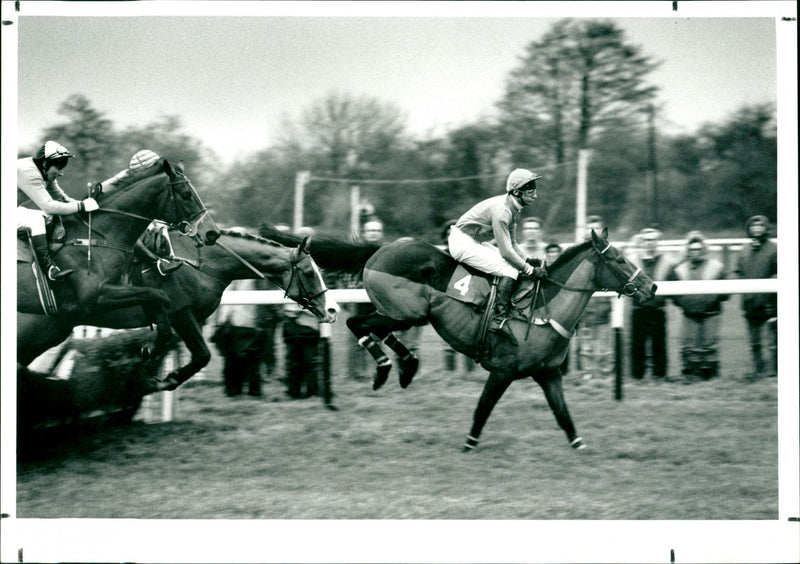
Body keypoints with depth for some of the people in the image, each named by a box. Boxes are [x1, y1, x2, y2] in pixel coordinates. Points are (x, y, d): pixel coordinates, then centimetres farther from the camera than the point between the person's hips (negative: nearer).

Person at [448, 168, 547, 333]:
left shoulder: (513, 209, 5)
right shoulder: (501, 210, -26)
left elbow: (512, 243, 15)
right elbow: (506, 251, -27)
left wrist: (529, 260, 0)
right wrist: (531, 270, -20)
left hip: (477, 242, 11)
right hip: (463, 243, -11)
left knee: (514, 265, 7)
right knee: (510, 270, -19)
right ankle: (498, 319, -24)